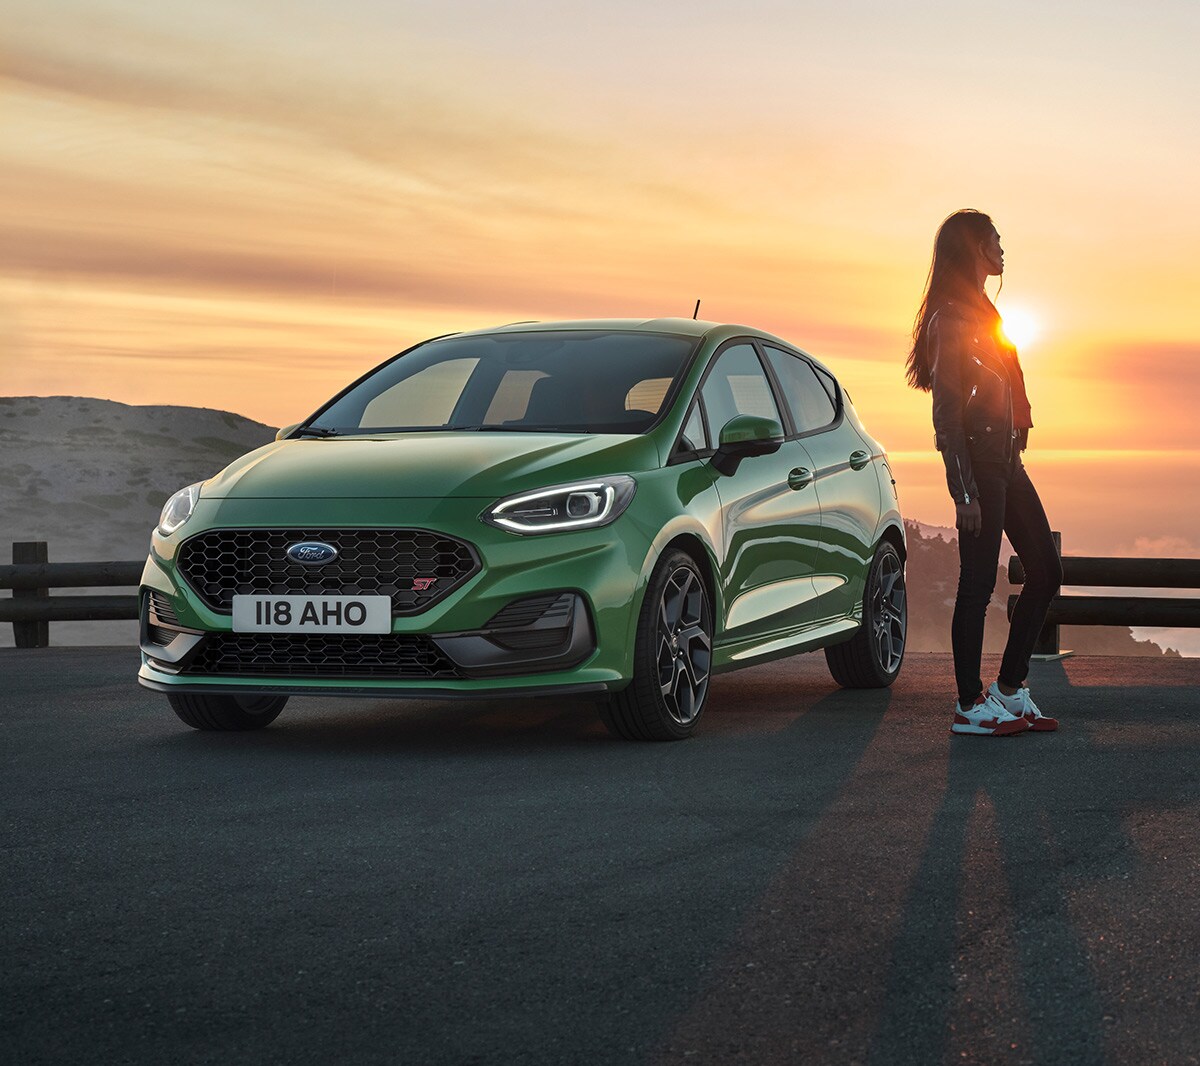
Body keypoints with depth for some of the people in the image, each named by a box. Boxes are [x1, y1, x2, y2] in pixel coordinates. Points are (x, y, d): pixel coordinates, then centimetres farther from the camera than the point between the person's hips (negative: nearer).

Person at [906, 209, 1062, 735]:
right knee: (978, 583, -5)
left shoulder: (979, 313, 19)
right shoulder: (952, 319, -12)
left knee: (1045, 570, 10)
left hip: (1005, 459, 10)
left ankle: (1010, 690, 16)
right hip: (978, 459, -10)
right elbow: (946, 411, -16)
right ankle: (970, 706, 2)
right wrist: (964, 491, -20)